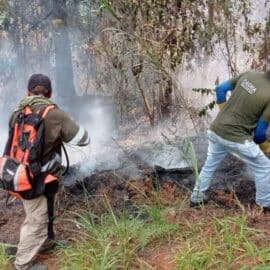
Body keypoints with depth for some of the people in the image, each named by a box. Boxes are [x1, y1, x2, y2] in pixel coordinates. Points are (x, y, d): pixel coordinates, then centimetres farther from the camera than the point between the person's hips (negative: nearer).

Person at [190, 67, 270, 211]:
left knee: (209, 165, 25)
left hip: (216, 130, 7)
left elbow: (220, 89, 6)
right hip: (236, 138, -6)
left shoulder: (249, 74, -1)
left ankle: (197, 198, 38)